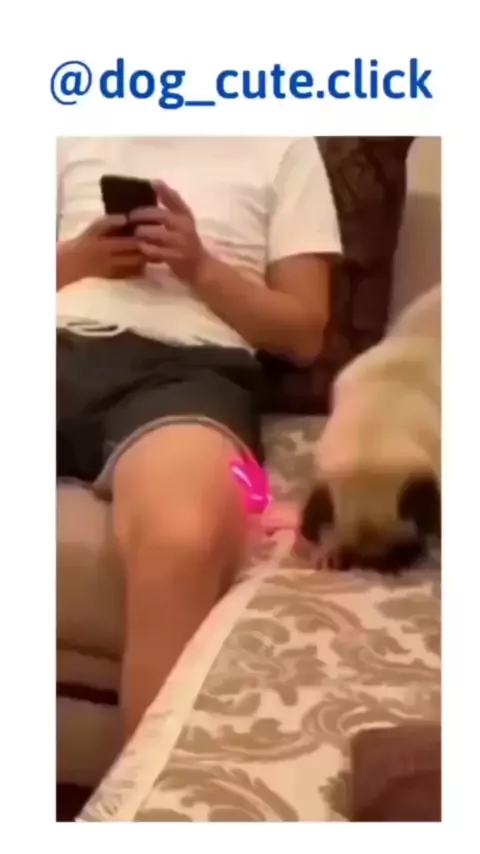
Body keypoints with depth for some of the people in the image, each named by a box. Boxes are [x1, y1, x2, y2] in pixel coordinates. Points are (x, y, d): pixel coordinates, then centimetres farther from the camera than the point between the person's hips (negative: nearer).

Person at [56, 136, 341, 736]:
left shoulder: (281, 144, 20)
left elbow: (304, 334, 13)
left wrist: (200, 267, -2)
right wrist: (78, 258, 6)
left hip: (187, 365, -3)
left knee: (185, 540, -38)